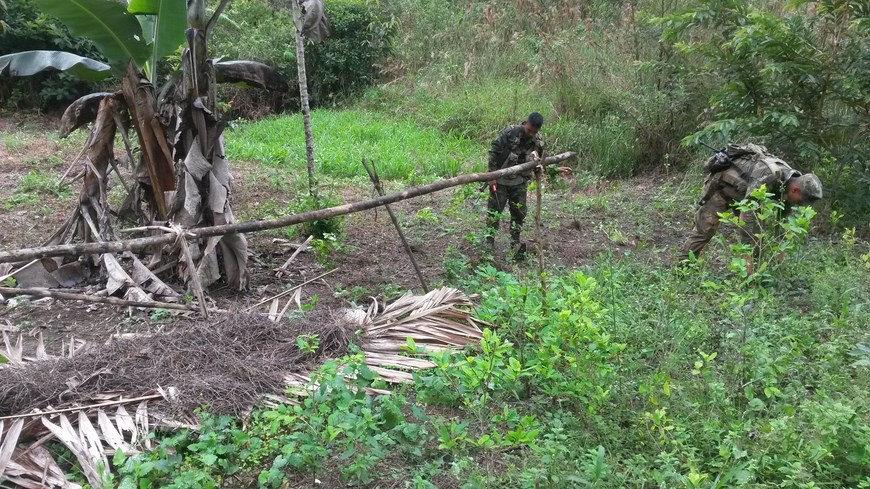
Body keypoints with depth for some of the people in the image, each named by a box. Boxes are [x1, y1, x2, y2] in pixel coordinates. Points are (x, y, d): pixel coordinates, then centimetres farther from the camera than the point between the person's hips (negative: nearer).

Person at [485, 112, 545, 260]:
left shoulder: (538, 141, -5)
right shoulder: (509, 132, -19)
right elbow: (494, 152, -13)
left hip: (520, 181, 4)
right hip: (500, 179, -4)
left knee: (519, 212, 8)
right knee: (494, 210, 2)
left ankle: (515, 243, 22)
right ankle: (489, 243, 13)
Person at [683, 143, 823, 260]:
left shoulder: (789, 181, -12)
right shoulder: (767, 176, -39)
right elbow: (748, 212, -41)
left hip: (740, 191, 8)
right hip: (719, 185, -8)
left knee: (757, 228, -2)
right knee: (704, 230, -10)